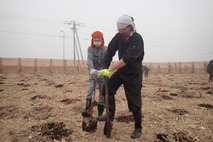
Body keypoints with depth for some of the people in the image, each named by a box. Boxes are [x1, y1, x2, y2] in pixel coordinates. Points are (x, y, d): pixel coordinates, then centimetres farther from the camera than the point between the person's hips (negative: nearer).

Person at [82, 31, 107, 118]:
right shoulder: (90, 49, -4)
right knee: (90, 88, -18)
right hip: (93, 72, 0)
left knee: (103, 92, 4)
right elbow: (89, 59, -20)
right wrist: (91, 69, -39)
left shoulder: (105, 49, -5)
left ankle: (100, 113, 17)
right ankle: (88, 109, -20)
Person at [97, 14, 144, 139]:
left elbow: (127, 58, -33)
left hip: (134, 74, -5)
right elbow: (110, 51, -3)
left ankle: (138, 128, 21)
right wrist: (105, 68, -13)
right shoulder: (119, 36, -6)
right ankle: (110, 115, 9)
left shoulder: (137, 39, -24)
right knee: (108, 88, -10)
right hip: (121, 71, 6)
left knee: (134, 103, 0)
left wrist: (110, 70, -34)